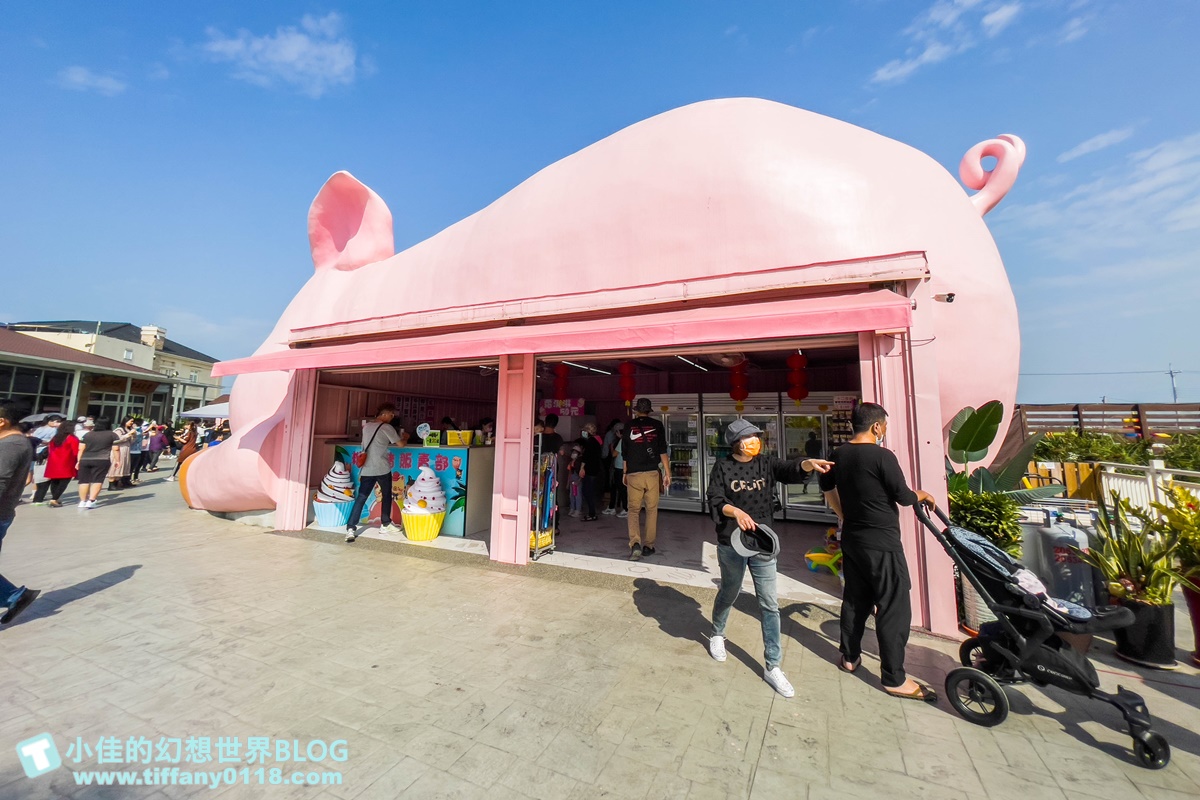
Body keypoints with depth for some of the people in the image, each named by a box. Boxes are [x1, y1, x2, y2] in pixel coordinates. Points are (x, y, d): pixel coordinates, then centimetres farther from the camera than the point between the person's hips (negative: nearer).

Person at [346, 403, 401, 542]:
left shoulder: (366, 426, 13)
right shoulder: (387, 427, -7)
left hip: (367, 469, 5)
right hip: (382, 469, -5)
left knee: (361, 498, 3)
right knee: (386, 496, 12)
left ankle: (350, 529, -4)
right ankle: (385, 525, 22)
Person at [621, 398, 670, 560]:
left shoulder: (629, 427, 6)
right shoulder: (657, 425, 3)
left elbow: (625, 454, 12)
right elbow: (663, 451, 0)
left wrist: (625, 474, 23)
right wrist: (667, 473, 4)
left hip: (633, 474, 0)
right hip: (652, 473, 0)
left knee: (633, 510, 5)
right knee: (652, 510, 11)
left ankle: (635, 543, -14)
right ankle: (648, 545, 16)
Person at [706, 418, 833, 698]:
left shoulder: (766, 464, 1)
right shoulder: (722, 467, -6)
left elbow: (789, 469, -16)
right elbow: (714, 500, -14)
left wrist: (809, 463, -37)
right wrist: (735, 511, -32)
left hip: (762, 543, 2)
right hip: (732, 544, -2)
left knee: (769, 604, 3)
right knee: (728, 594, 17)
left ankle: (772, 666, 15)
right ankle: (717, 635, 45)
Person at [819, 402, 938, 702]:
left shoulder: (838, 456, 4)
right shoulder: (882, 456, -18)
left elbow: (828, 490, 16)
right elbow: (904, 497, -12)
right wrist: (923, 495, 10)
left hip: (852, 539, 7)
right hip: (882, 544, -7)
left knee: (854, 599, 18)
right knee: (894, 609, 3)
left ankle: (849, 657, 30)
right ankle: (894, 679, 12)